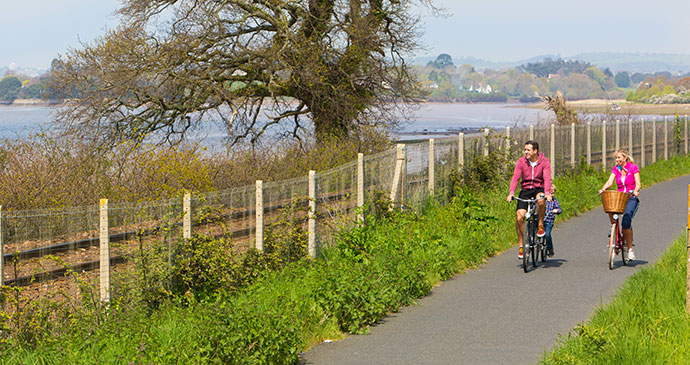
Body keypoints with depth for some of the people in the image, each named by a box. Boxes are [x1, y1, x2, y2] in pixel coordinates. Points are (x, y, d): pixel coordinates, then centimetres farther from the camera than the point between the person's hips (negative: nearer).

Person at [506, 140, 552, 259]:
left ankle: (541, 225, -14)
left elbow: (547, 178, -20)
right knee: (519, 217, -16)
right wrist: (511, 193, -31)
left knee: (540, 200, -39)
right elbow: (515, 177, -15)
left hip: (539, 189, -2)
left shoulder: (544, 162, -8)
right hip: (525, 190, 2)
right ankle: (521, 245, 0)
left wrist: (547, 193, -38)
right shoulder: (521, 162, -4)